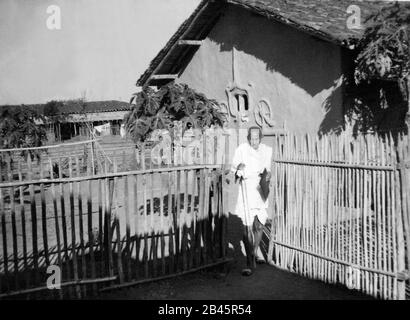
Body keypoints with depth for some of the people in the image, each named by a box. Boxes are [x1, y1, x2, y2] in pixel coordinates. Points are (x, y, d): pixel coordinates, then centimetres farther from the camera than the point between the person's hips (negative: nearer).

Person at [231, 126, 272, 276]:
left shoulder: (267, 150, 5)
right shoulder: (241, 149, -7)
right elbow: (234, 170, -1)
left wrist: (268, 174, -7)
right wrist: (238, 168, -23)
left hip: (261, 191, 5)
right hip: (247, 191, -4)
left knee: (259, 226, 13)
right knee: (248, 227, -10)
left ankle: (254, 254, 35)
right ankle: (250, 263, -6)